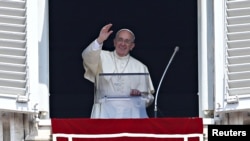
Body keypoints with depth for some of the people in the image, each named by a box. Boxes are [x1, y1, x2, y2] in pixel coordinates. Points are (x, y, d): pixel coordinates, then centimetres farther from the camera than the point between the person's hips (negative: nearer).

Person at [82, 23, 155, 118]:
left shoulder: (140, 67, 16)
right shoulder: (103, 58, 13)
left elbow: (149, 98, 12)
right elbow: (88, 57, -10)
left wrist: (139, 95, -10)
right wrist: (99, 40, -24)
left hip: (129, 115, 1)